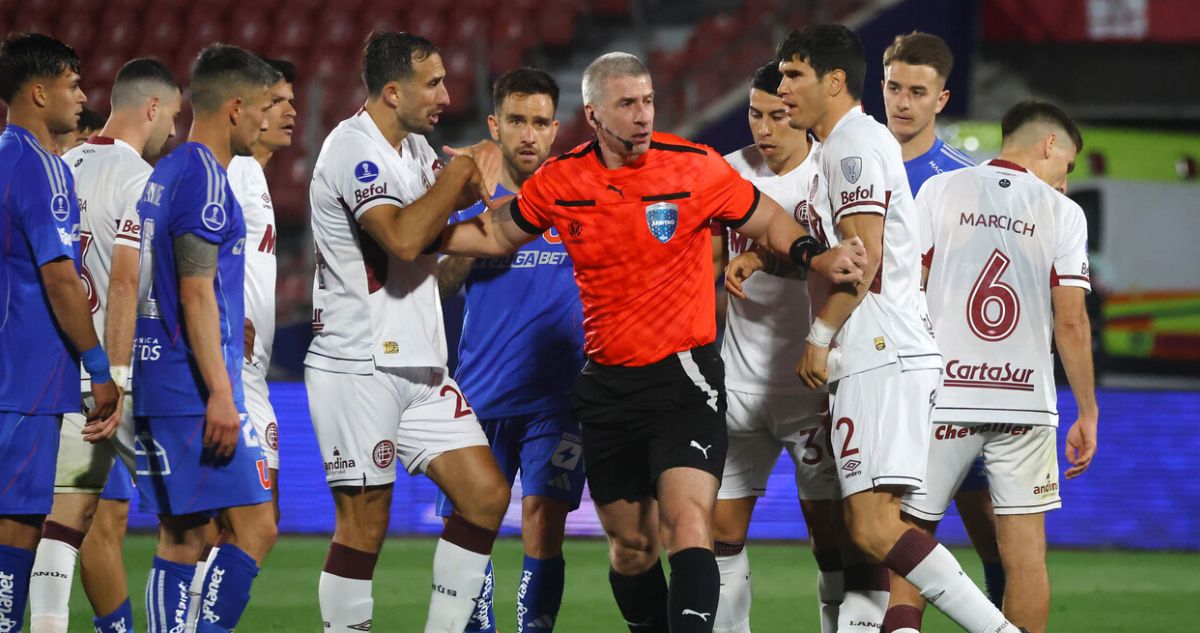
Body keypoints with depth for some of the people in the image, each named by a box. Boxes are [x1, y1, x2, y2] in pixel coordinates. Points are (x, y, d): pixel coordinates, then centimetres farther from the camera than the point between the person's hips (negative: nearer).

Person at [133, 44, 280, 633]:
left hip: (156, 386, 10)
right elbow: (197, 294, -17)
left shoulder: (164, 174, 17)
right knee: (254, 528, -9)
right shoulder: (204, 176, -11)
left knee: (181, 540, 8)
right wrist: (220, 393, -19)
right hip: (194, 385, -10)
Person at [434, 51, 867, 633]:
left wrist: (813, 256, -12)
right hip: (608, 384, 4)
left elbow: (767, 221, 6)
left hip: (685, 376, -4)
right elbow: (497, 234, 17)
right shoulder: (560, 182, 0)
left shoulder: (696, 167, -8)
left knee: (688, 525, -22)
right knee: (631, 549, 10)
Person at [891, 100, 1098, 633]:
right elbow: (1071, 322, -1)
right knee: (1025, 550, 3)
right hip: (1026, 398, 0)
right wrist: (1087, 414, 6)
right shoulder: (1062, 212, 3)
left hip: (942, 393, 0)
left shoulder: (939, 192, 4)